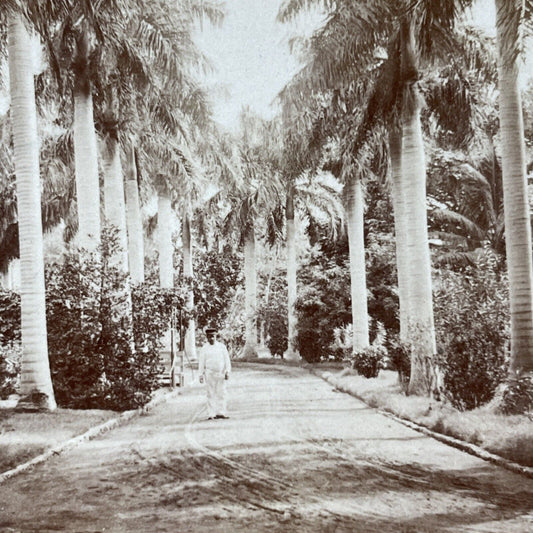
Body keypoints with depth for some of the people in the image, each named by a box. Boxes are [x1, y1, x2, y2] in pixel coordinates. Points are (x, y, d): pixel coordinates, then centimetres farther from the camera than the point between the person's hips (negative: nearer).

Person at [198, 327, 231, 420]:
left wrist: (227, 372, -1)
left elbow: (227, 360, 7)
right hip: (210, 373, -2)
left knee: (221, 393, 0)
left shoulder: (221, 346, 7)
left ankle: (220, 413, 5)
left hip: (221, 373, 2)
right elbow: (201, 362, 4)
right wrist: (201, 375, -1)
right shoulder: (204, 348, 4)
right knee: (211, 394, -3)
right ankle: (211, 414, -1)